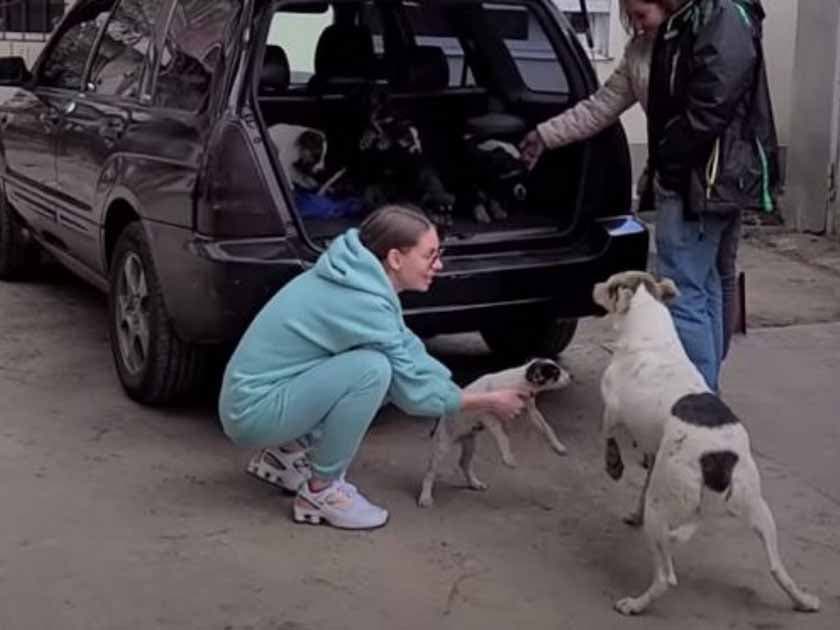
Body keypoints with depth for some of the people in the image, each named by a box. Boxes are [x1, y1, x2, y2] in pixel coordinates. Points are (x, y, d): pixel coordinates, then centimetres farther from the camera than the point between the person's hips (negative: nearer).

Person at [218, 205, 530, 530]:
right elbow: (414, 391, -16)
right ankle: (320, 493, -10)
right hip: (252, 410, -9)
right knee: (373, 369, -25)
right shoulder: (362, 302, -24)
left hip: (273, 391, 9)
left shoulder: (361, 279, 2)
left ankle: (288, 452, 15)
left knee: (396, 369, 9)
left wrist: (465, 392, 4)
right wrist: (489, 402, -4)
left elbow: (408, 349, 11)